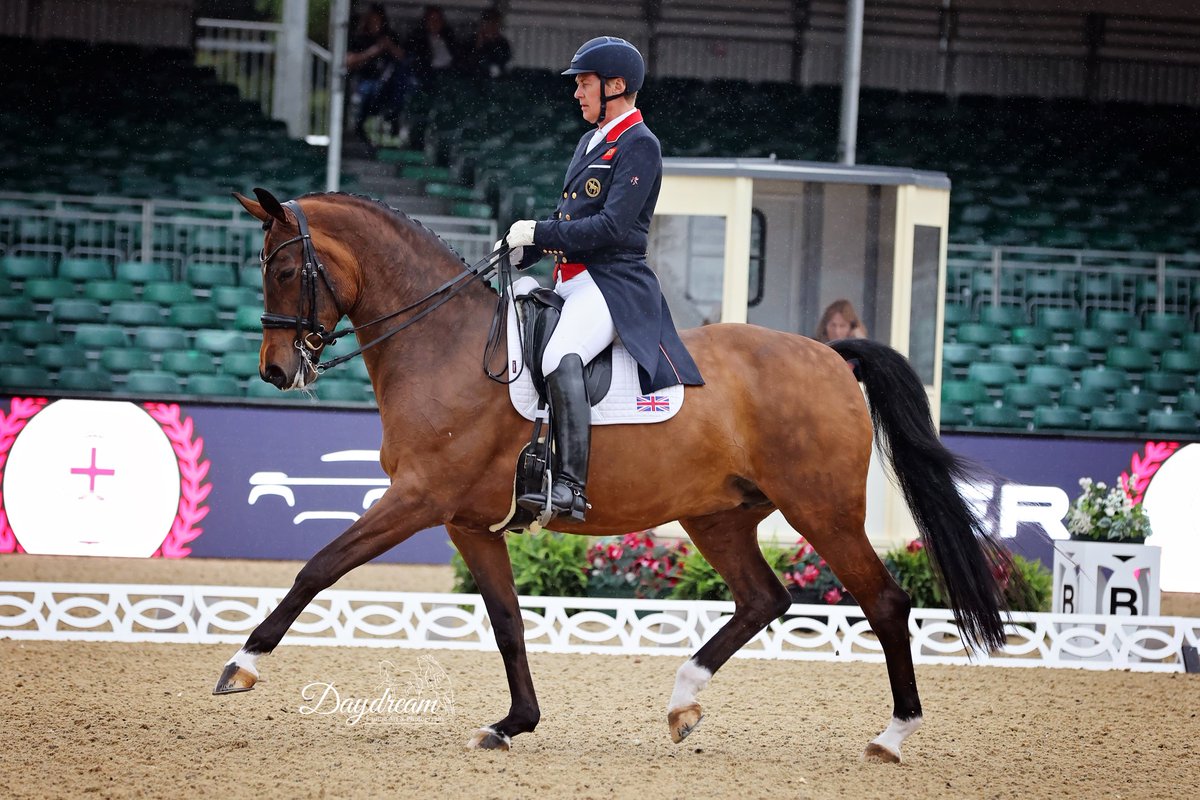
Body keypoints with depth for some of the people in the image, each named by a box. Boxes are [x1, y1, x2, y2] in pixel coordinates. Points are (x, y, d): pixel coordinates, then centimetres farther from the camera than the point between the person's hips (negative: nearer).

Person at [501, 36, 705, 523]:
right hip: (571, 283, 11)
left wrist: (539, 233, -15)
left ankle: (570, 486, -43)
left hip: (614, 283, -11)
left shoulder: (639, 144, -8)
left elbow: (612, 226, -17)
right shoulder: (592, 141, 21)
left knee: (561, 357, -35)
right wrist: (523, 252, 9)